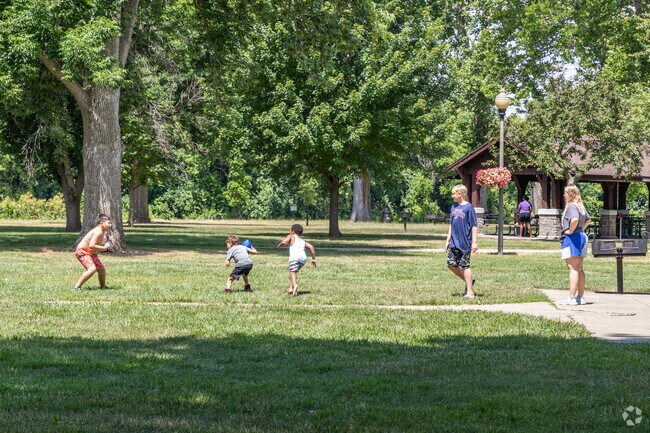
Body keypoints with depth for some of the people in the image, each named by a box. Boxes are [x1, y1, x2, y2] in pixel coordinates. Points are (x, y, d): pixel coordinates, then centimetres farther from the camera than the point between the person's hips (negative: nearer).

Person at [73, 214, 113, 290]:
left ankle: (102, 286, 40)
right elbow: (91, 245, -34)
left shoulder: (102, 232, 8)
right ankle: (76, 287, -24)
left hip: (91, 253, 10)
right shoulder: (98, 232, -24)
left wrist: (105, 247, 2)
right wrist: (104, 248, -27)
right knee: (92, 269, -29)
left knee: (101, 269, 16)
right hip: (82, 251, -10)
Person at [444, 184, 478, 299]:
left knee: (464, 266, -4)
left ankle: (470, 292, 3)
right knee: (451, 264, 6)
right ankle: (469, 282, 23)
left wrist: (474, 242, -13)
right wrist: (448, 240, 16)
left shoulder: (468, 207, -10)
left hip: (465, 243, -7)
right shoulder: (454, 207, 10)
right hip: (454, 242, 7)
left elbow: (474, 226, -10)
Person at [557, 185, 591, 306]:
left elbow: (575, 219, -32)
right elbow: (587, 219, 30)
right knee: (579, 269, 12)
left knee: (573, 269, -9)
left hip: (572, 237, -9)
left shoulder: (572, 206, -14)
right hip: (581, 236, 9)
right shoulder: (581, 206, 15)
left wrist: (570, 231, -20)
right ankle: (581, 297, 14)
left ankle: (571, 298, -10)